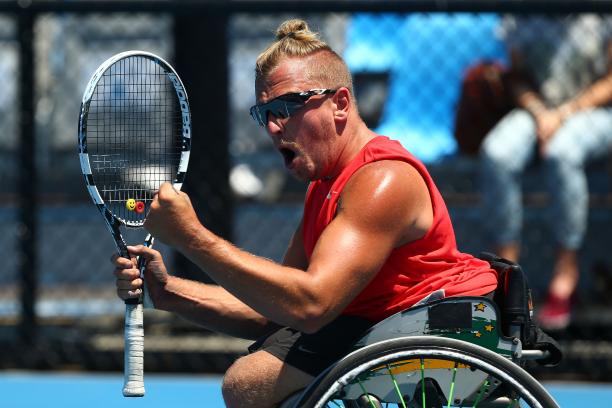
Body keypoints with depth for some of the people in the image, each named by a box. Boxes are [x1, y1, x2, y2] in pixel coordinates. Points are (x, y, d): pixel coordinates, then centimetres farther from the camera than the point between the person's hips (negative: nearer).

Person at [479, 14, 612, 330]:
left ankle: (565, 271, -25)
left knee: (562, 152, -37)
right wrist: (539, 113, -11)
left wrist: (563, 115, -15)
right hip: (539, 107, 4)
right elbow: (518, 76, 9)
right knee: (496, 153, -28)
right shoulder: (522, 18, 4)